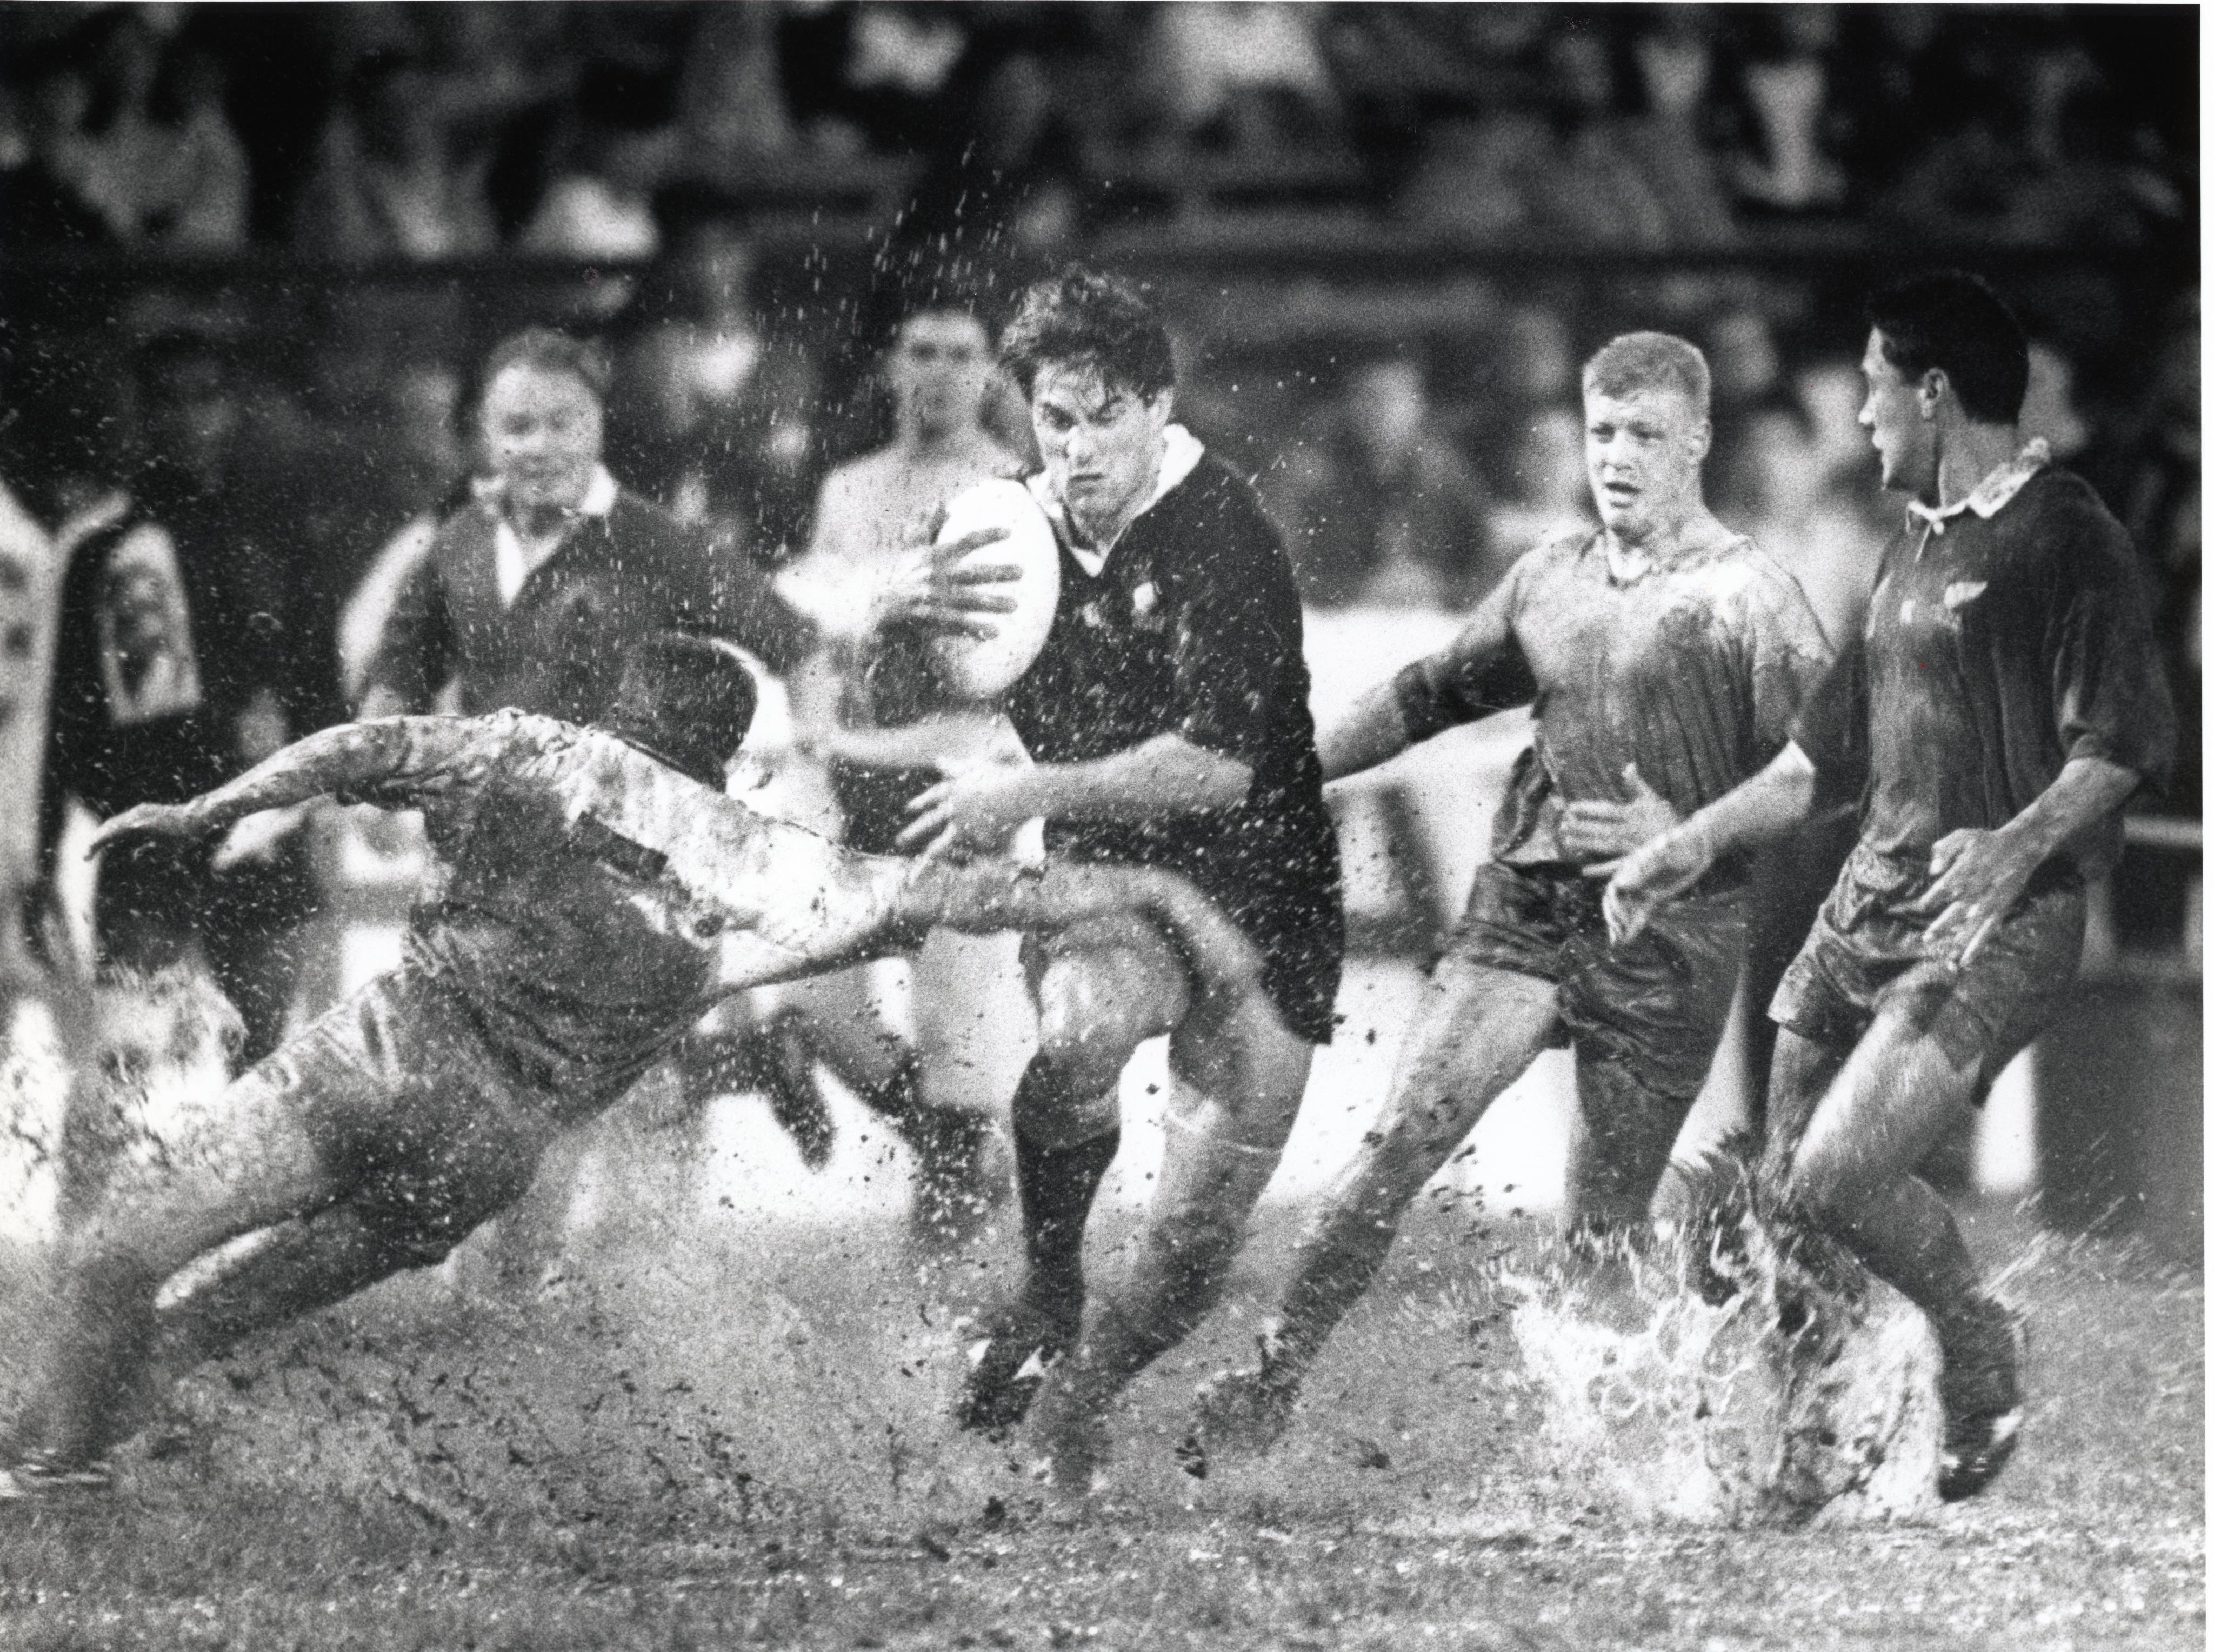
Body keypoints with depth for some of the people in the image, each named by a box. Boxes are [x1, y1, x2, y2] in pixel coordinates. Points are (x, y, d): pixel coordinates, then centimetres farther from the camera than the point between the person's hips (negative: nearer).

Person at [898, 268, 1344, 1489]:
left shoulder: (1221, 540, -17)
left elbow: (1219, 764, -26)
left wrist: (1034, 792, -28)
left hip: (1256, 895, -3)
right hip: (1103, 884, 3)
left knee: (1196, 1241, -5)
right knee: (1082, 1032, -34)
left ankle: (1078, 1401, 25)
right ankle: (1046, 1299, -11)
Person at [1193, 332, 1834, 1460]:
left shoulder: (1748, 598, -4)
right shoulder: (1551, 578, 13)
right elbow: (1433, 694, 25)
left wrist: (1685, 839, -17)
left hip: (1666, 947, -4)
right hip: (1524, 903, 4)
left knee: (1602, 1230, 0)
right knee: (1404, 1135, -13)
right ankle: (1275, 1377, -11)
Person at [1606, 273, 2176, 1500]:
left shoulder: (2066, 540, -8)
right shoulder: (1915, 545, 20)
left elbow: (2127, 740, -16)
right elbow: (1831, 749, 27)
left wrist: (2022, 842, -31)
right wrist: (1694, 846, 22)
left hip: (1999, 924, -9)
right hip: (1870, 897, 9)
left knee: (1837, 1176, -20)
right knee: (1779, 1183, 2)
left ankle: (1983, 1354, 4)